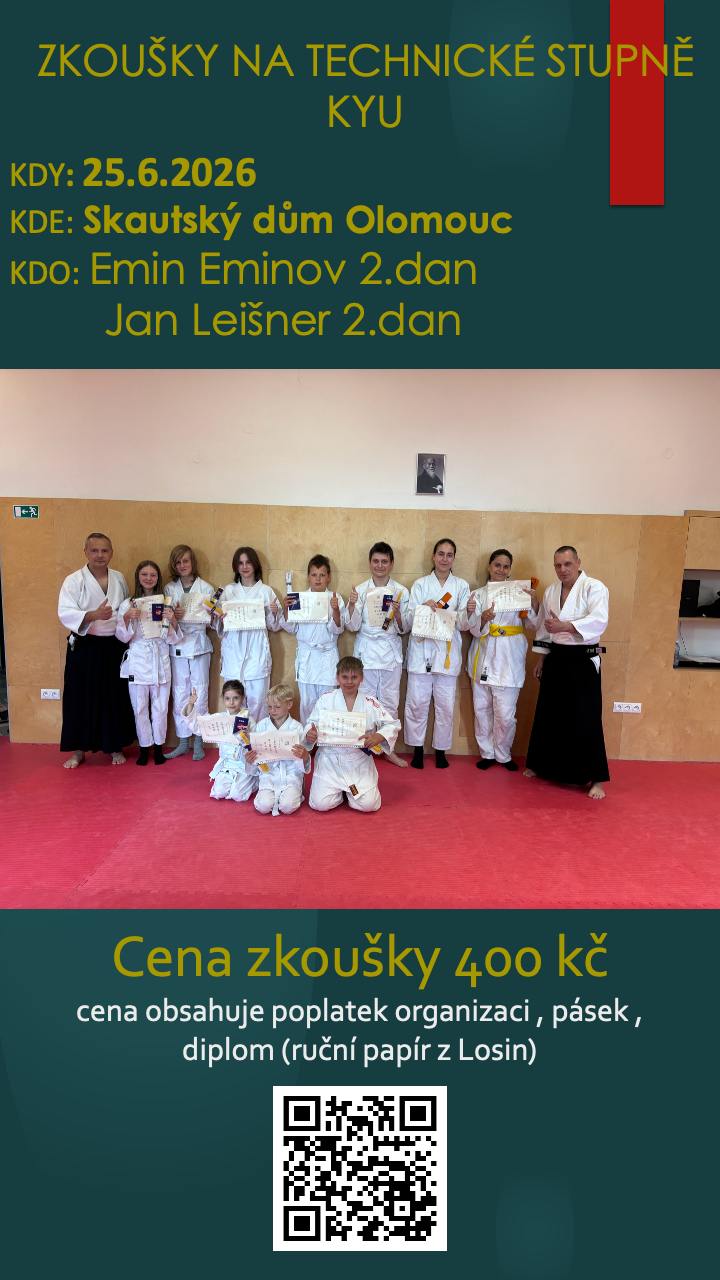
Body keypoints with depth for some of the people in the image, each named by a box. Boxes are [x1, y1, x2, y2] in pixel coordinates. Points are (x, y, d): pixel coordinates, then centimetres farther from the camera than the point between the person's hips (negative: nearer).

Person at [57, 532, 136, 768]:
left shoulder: (119, 579, 8)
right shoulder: (74, 580, -5)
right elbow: (65, 613, -16)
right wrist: (94, 615, -29)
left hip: (113, 647, 3)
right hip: (84, 648, -3)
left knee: (115, 697, 8)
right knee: (81, 697, 2)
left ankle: (115, 747, 23)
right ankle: (79, 750, 18)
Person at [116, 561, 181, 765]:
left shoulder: (165, 603, 5)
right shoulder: (128, 604, 2)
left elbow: (173, 639, 5)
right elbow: (123, 637, 0)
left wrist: (172, 621, -14)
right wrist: (127, 617, -16)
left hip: (161, 660, 1)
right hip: (137, 661, -1)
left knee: (160, 708, 5)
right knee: (140, 708, 6)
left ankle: (158, 747, 22)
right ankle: (144, 748, 21)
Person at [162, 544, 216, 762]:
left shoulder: (206, 588, 2)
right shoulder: (169, 589, 8)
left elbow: (213, 620, 3)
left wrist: (209, 616, -19)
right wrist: (173, 615, -14)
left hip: (199, 644, -2)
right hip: (177, 645, 2)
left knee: (200, 694, 2)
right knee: (179, 695, 5)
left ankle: (198, 742, 14)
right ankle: (183, 742, 16)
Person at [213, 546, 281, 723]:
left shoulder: (265, 591, 8)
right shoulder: (228, 590, 12)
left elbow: (273, 626, 10)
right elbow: (219, 625, 14)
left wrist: (274, 613, -10)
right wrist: (218, 618, -9)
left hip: (257, 652, -1)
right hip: (233, 650, 2)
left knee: (258, 700, -2)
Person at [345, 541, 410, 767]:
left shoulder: (401, 591, 2)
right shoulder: (360, 590, 2)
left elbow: (404, 629, 2)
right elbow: (353, 626, -2)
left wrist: (398, 616, -19)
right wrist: (351, 605, -19)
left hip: (391, 652, 1)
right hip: (366, 652, 0)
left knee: (390, 702, 6)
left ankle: (388, 748, 21)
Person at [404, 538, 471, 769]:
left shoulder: (462, 586, 9)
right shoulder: (420, 584, 9)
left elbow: (464, 625, 4)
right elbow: (410, 619, 1)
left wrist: (469, 612, -18)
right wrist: (423, 607, -18)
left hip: (448, 651, 0)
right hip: (421, 648, 0)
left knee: (445, 704, 2)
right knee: (417, 702, -1)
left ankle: (440, 750, 19)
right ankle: (417, 749, 16)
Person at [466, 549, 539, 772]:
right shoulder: (478, 594, 10)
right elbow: (474, 629, 0)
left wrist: (534, 603, -15)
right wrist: (483, 617, -21)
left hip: (509, 657, -2)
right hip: (484, 655, 2)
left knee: (505, 712, -3)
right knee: (482, 709, 7)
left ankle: (503, 755, 18)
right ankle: (487, 753, 24)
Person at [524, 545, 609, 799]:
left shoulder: (594, 588, -9)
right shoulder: (551, 592, 11)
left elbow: (599, 621, -24)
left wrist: (564, 626, -34)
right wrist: (541, 659, 16)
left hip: (583, 661, -6)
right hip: (556, 659, 6)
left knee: (586, 719, -6)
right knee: (548, 714, 13)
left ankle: (596, 779, 4)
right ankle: (541, 765, 30)